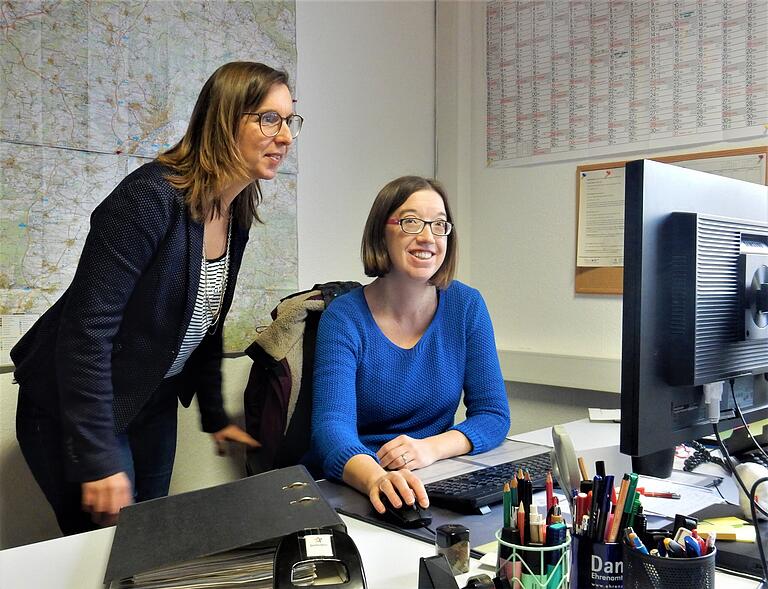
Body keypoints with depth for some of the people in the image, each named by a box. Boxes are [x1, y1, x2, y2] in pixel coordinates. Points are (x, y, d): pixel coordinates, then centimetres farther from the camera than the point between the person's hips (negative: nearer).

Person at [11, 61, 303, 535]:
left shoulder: (236, 216, 1)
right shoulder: (151, 197, -25)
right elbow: (86, 328, -27)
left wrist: (215, 416, 16)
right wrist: (98, 457, -26)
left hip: (155, 405, 8)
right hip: (76, 407, -8)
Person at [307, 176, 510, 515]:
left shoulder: (467, 306, -1)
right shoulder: (344, 318, -11)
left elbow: (493, 415, 0)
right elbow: (332, 426, -22)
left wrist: (430, 447, -20)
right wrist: (376, 479, -44)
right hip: (352, 486, -2)